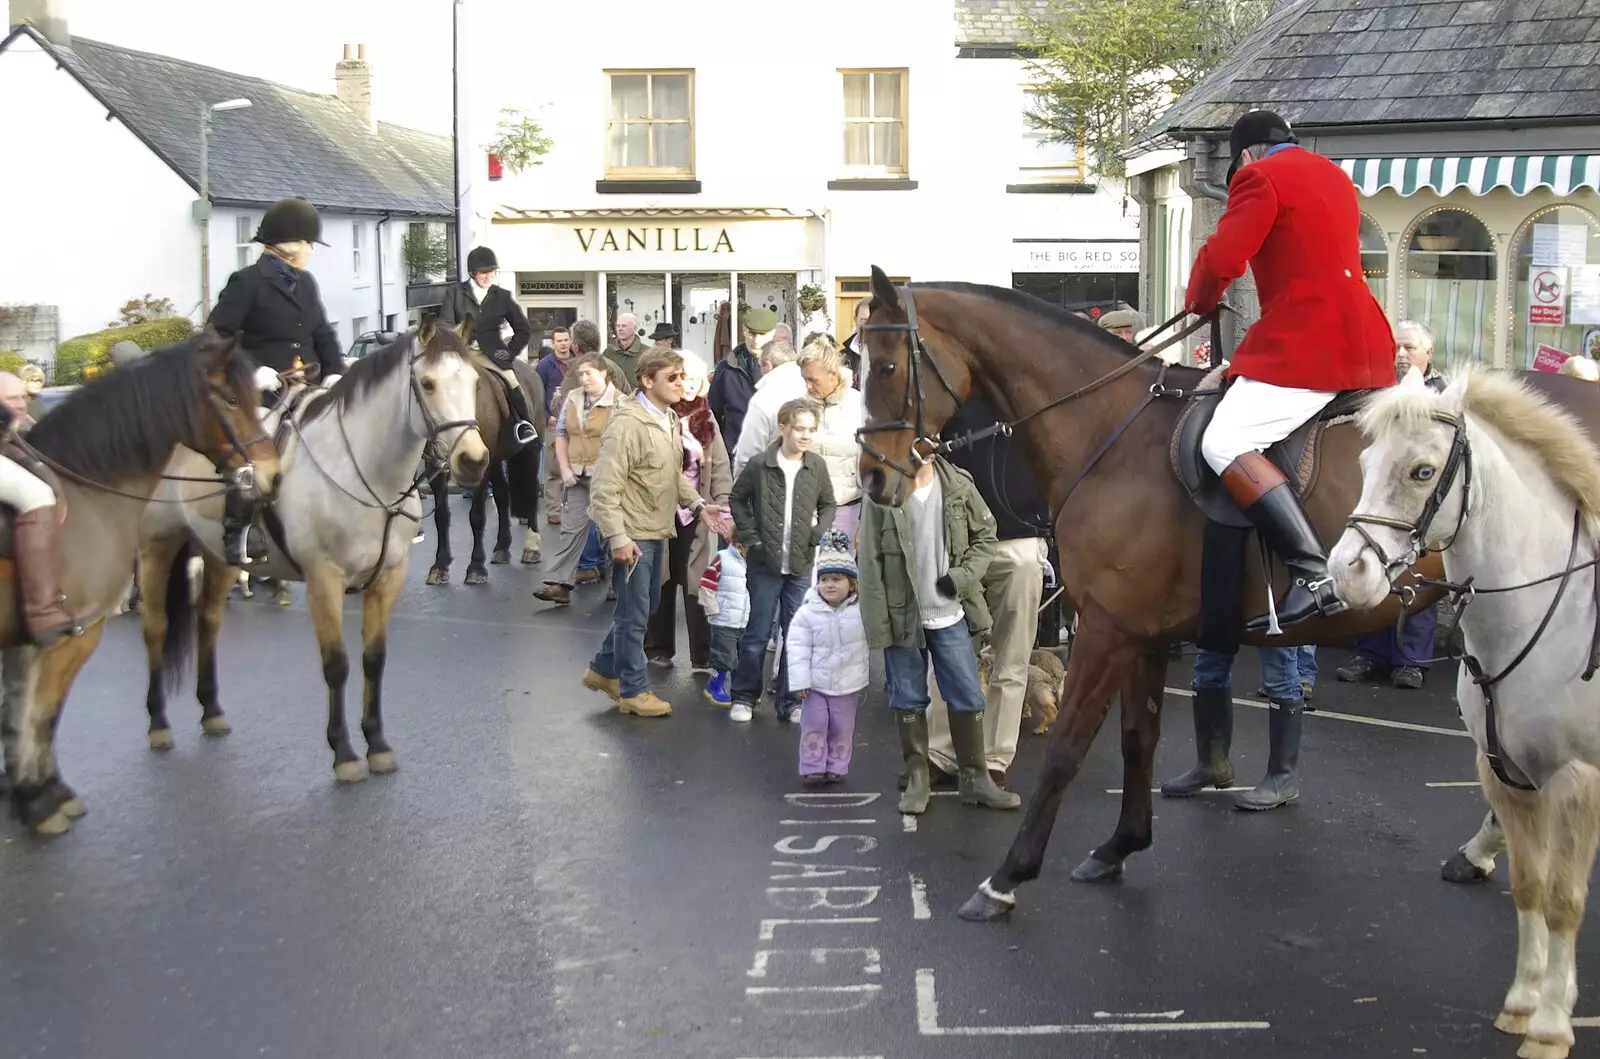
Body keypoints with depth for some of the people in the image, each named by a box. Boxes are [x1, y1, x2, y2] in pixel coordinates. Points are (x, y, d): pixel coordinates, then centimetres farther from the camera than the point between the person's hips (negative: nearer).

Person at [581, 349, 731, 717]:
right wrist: (618, 537, -24)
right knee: (634, 613, 2)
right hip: (633, 535, -9)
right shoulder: (627, 424, -20)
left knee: (647, 605, 19)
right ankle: (633, 690, 16)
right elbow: (605, 488, -22)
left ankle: (603, 669, 35)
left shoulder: (669, 420, 9)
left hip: (658, 531, 9)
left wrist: (699, 505, 7)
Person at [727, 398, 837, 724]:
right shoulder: (760, 465, -8)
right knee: (757, 633, 6)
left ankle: (789, 700, 18)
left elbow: (828, 504, 13)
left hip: (801, 565, 2)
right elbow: (738, 498, 4)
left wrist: (817, 533, -3)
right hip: (765, 563, -2)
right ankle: (744, 695, 20)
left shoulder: (817, 467, 0)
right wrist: (750, 535, -4)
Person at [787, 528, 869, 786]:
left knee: (843, 729, 10)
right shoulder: (807, 613, -11)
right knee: (813, 727, 1)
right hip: (816, 684, -1)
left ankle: (837, 766, 24)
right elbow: (798, 648, -10)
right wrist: (800, 680, -13)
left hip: (849, 686, 1)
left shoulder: (862, 610, -8)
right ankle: (812, 767, 13)